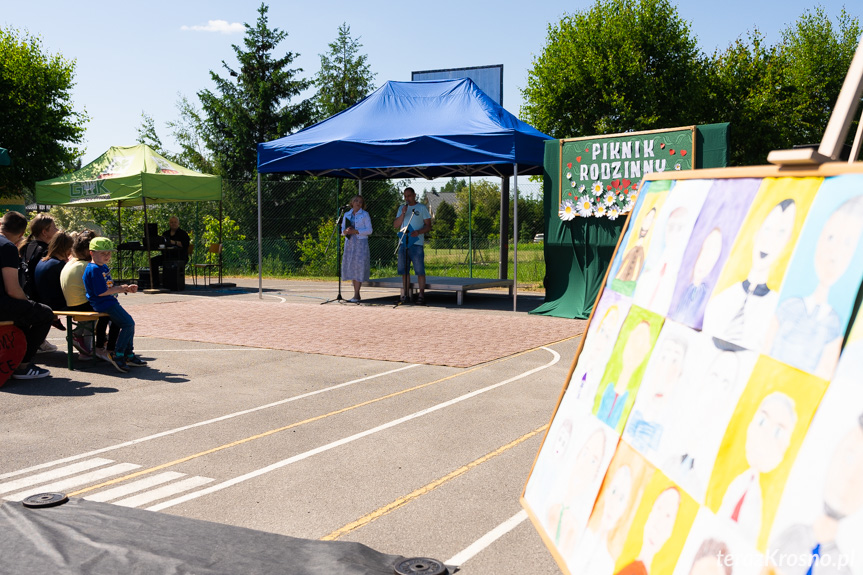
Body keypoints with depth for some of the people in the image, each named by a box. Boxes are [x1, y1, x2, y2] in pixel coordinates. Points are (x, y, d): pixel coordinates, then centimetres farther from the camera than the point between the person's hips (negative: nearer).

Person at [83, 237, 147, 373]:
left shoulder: (104, 267, 17)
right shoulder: (94, 270, -15)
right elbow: (101, 292, -21)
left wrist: (127, 289, 12)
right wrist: (119, 289, -12)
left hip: (110, 302, 11)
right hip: (104, 304, -11)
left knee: (129, 324, 12)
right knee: (128, 323, -18)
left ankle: (129, 355, 19)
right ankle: (117, 355, -13)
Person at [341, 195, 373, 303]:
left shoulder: (365, 215, 2)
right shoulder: (347, 215, 15)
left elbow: (369, 230, -4)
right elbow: (342, 230, 16)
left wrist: (355, 231, -14)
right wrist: (346, 231, -8)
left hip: (361, 243, -5)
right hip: (349, 243, 5)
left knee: (359, 267, -11)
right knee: (350, 267, 2)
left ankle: (356, 295, -11)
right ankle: (357, 294, 10)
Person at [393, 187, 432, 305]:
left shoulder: (422, 208, 6)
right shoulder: (401, 208, 17)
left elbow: (428, 226, 2)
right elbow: (395, 226, 9)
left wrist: (419, 232, -16)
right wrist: (403, 213, -5)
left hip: (416, 243, -4)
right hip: (403, 243, 4)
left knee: (420, 270, -8)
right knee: (404, 270, 5)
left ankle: (421, 295, -5)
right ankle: (405, 294, 11)